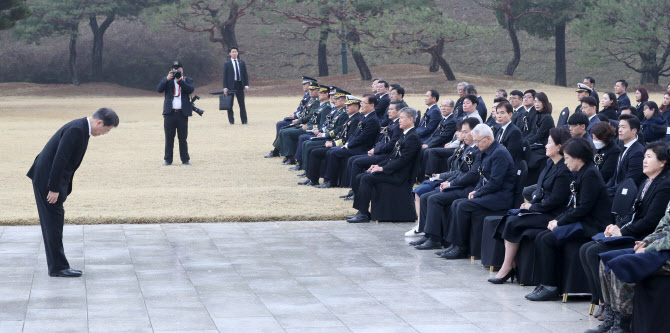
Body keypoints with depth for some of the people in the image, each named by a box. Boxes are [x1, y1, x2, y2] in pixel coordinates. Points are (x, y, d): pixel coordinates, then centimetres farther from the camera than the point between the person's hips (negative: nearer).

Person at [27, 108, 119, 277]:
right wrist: (54, 189, -22)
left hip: (53, 179, 10)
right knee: (53, 223, -6)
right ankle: (58, 267, -2)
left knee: (54, 223, 13)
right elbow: (60, 159, -25)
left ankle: (56, 265, 18)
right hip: (47, 180, -10)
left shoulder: (81, 128, 11)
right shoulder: (76, 130, -21)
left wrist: (63, 189, 18)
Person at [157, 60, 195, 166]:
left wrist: (180, 81, -16)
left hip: (182, 113, -1)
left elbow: (191, 89, -9)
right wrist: (167, 79, -14)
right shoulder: (166, 80, 12)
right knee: (169, 138, 3)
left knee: (183, 138, 2)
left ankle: (185, 159, 7)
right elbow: (159, 89, -4)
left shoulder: (187, 80, 11)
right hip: (169, 113, 1)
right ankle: (168, 160, 8)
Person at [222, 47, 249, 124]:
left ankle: (244, 120, 4)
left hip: (240, 85, 2)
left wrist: (246, 85, 2)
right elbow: (225, 76, 0)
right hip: (231, 86, -2)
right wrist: (225, 87, -8)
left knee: (242, 104, 2)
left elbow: (245, 75, 12)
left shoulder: (242, 63, 12)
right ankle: (231, 120, 5)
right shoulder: (227, 64, 3)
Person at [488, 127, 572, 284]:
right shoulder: (550, 163, 13)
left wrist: (532, 207, -11)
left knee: (514, 223, -20)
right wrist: (531, 202, 2)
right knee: (509, 218, -7)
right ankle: (512, 263, -9)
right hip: (540, 209, 10)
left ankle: (507, 267, -13)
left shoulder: (564, 170, -18)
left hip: (552, 215, -10)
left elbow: (555, 200, -20)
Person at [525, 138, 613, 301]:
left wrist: (559, 222, -13)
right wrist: (557, 220, 3)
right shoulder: (579, 174, 16)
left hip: (592, 225, -10)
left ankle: (550, 287, -13)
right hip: (582, 221, 10)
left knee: (548, 239, -20)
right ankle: (544, 283, -2)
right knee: (540, 237, -2)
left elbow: (583, 208, -20)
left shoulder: (590, 174, -15)